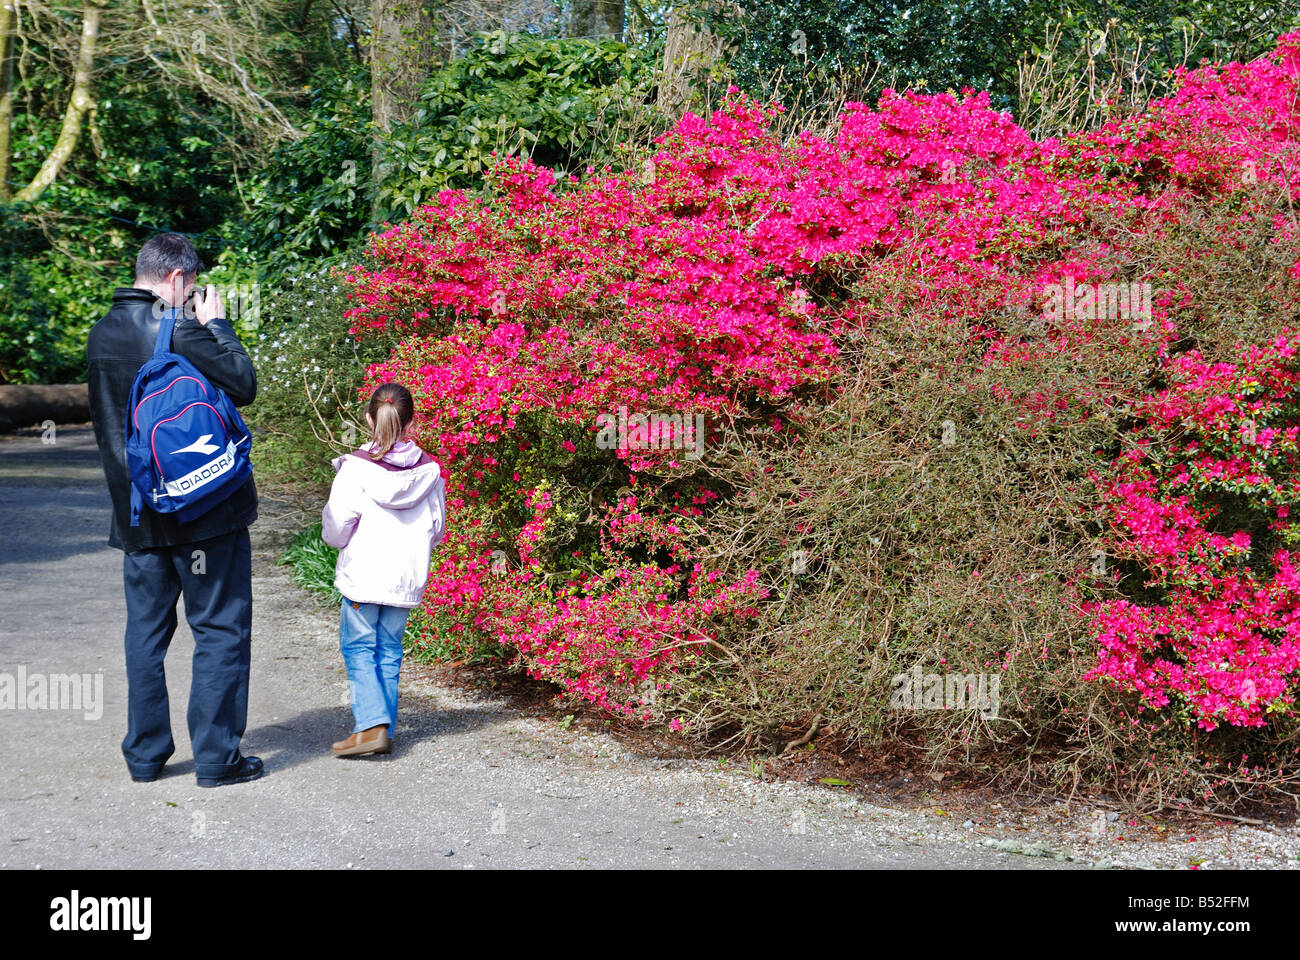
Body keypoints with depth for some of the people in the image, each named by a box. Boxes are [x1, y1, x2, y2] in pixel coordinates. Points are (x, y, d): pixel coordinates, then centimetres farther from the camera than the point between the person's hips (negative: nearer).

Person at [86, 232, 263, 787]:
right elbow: (244, 385, -10)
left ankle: (145, 754, 19)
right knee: (221, 631, 3)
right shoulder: (177, 328, -15)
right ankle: (216, 756, 5)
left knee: (146, 631, 13)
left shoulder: (102, 335, 8)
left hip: (136, 511, 7)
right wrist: (216, 324, 0)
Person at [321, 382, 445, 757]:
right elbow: (436, 528, 8)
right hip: (408, 575, 4)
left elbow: (337, 524, -10)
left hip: (364, 572, -4)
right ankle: (384, 728, 14)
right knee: (389, 649, 12)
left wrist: (339, 541, 13)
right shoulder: (428, 469, 0)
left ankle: (372, 726, -9)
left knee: (358, 647, 4)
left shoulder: (356, 467, -12)